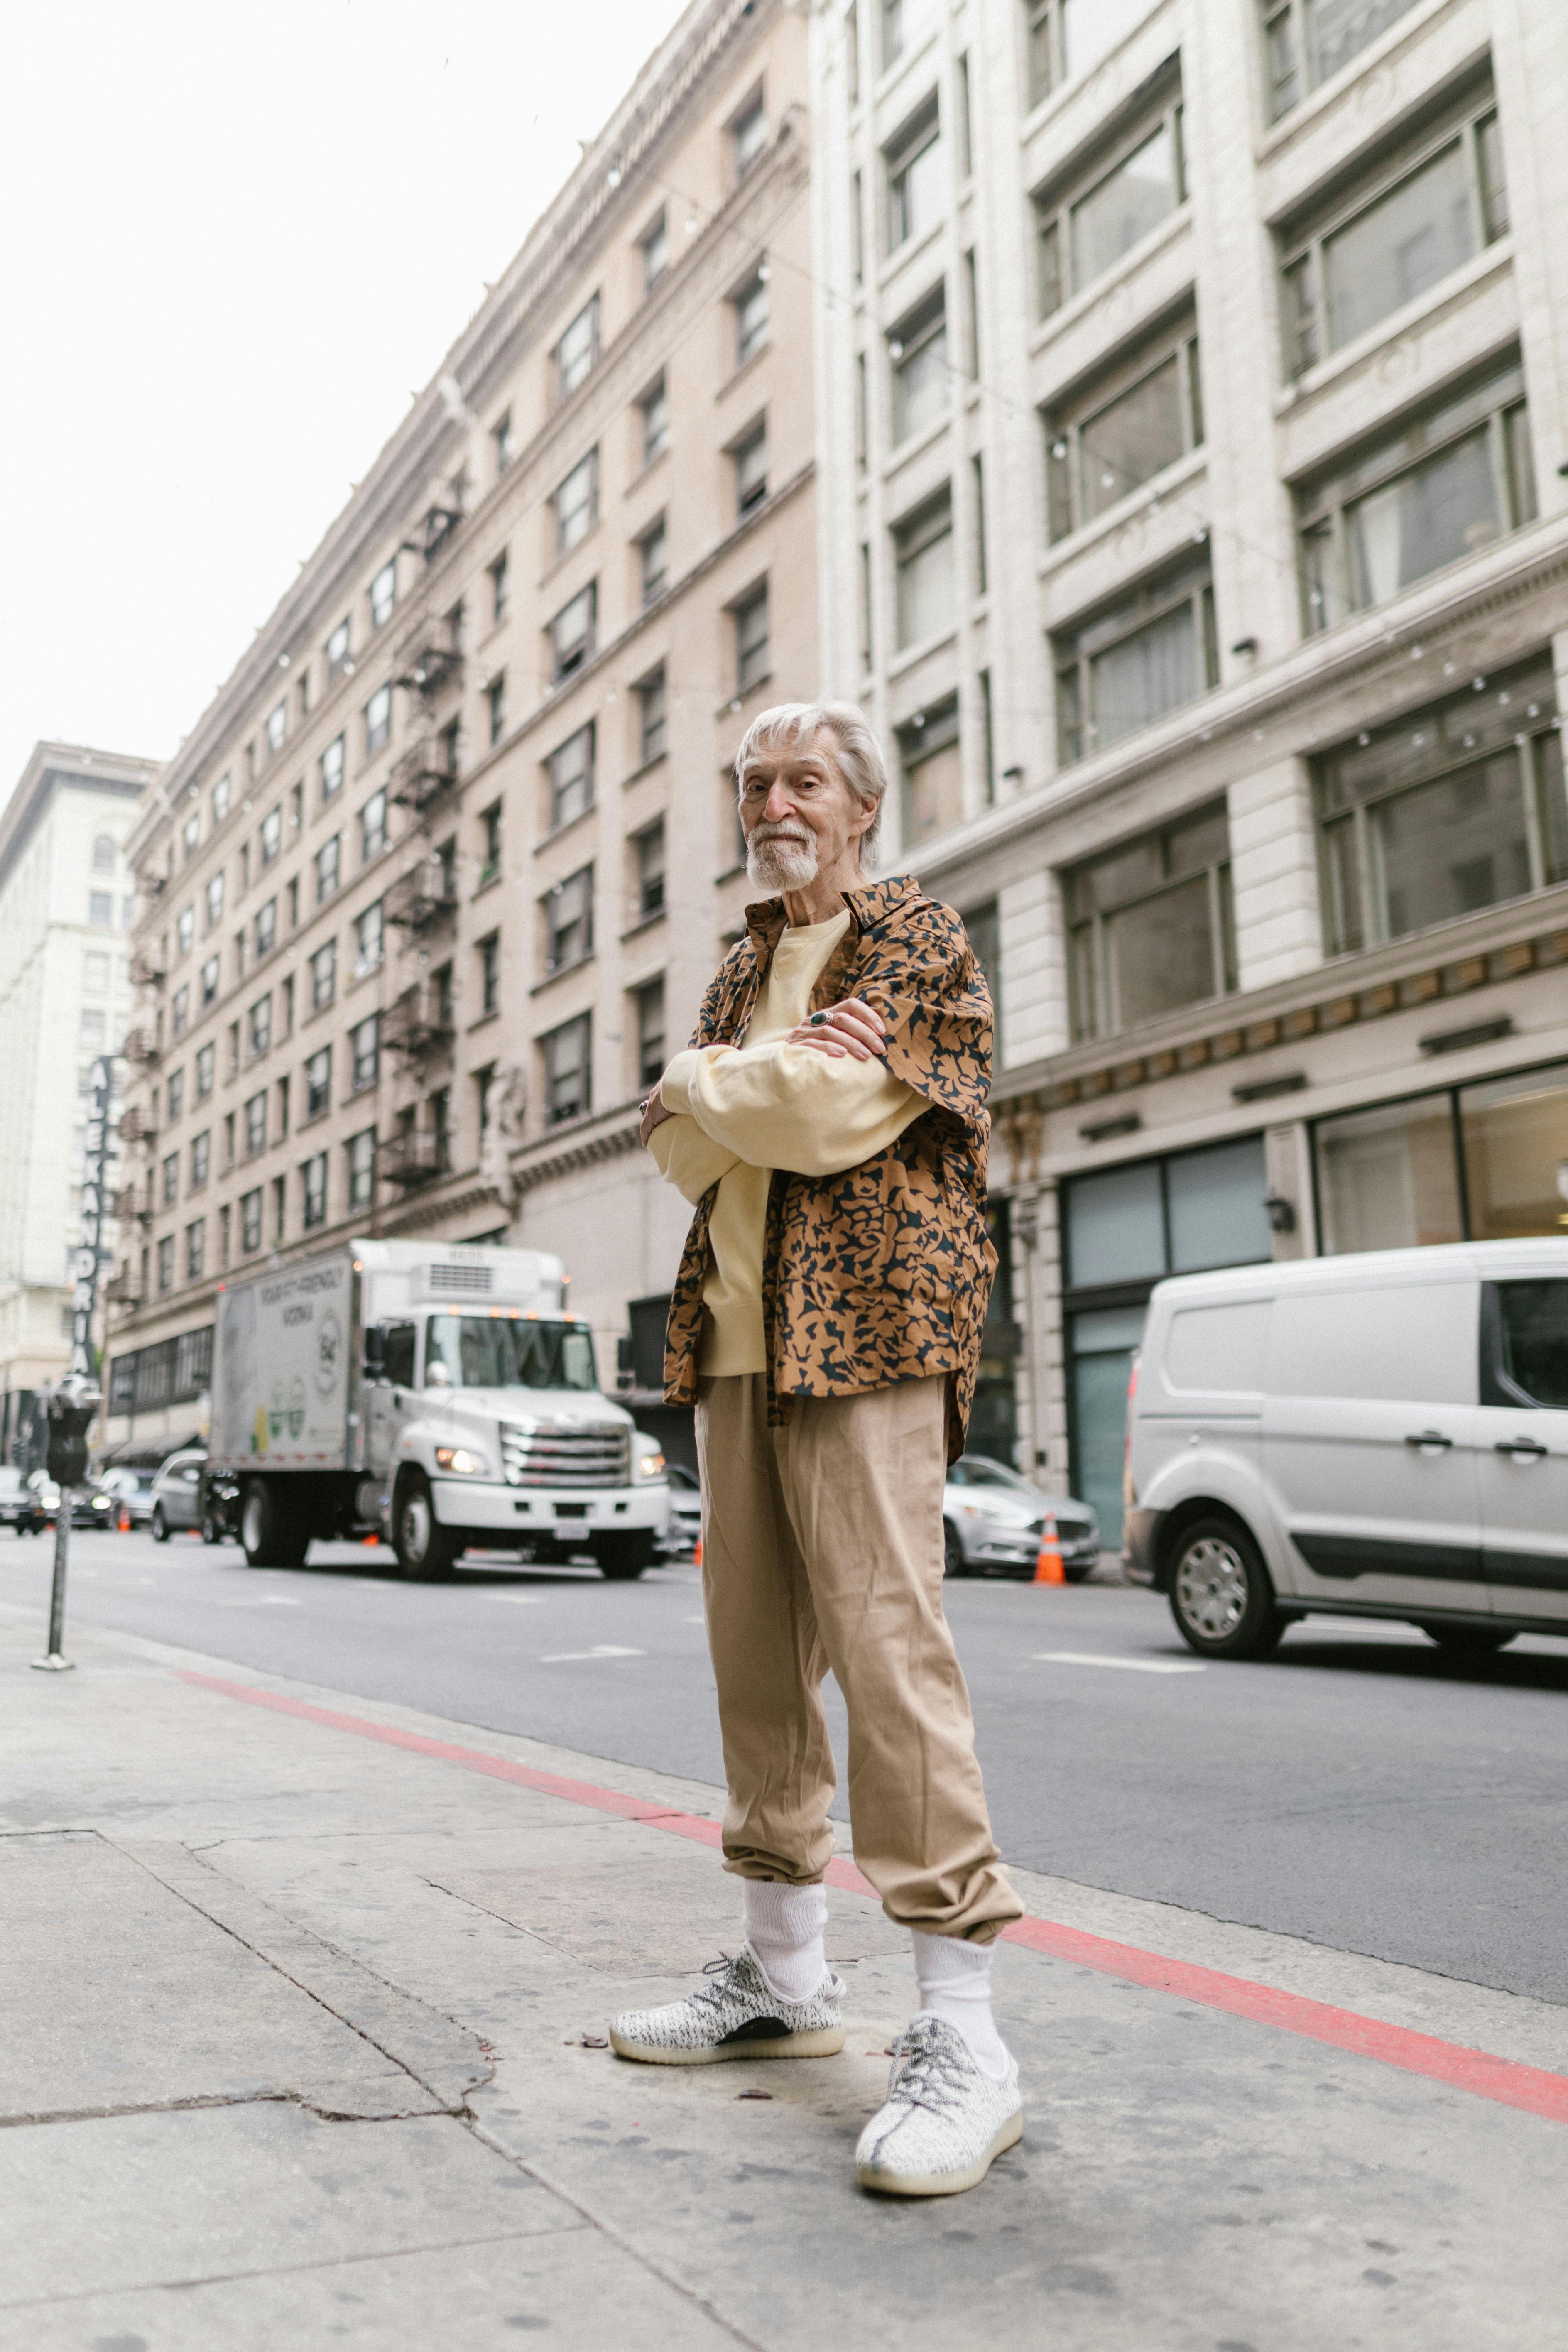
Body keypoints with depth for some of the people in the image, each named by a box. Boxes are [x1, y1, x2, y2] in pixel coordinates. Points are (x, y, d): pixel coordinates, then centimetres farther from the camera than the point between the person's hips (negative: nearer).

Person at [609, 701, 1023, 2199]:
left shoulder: (921, 943, 2)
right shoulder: (742, 969, 24)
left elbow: (833, 1110, -13)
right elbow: (677, 1148, 12)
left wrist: (701, 1074, 3)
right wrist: (773, 1077, -6)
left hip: (869, 1331, -7)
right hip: (736, 1339, 7)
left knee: (886, 1641, -14)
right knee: (756, 1651, 9)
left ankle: (960, 2033, -9)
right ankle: (784, 1972, 21)